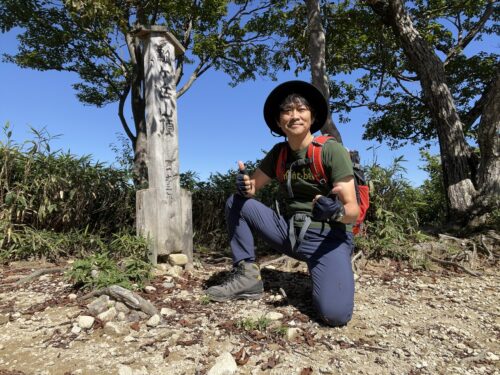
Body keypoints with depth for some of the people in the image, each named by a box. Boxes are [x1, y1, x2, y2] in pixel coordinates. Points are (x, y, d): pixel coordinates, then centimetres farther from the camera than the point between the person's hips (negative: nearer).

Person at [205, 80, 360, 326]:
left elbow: (353, 210, -15)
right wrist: (244, 186, -17)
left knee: (335, 314, -25)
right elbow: (252, 187, 8)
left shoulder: (332, 151, -13)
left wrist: (337, 212, -39)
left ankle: (319, 276, 9)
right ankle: (246, 276, -5)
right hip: (288, 230, 5)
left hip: (327, 236, -4)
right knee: (236, 203, -5)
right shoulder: (278, 153, 4)